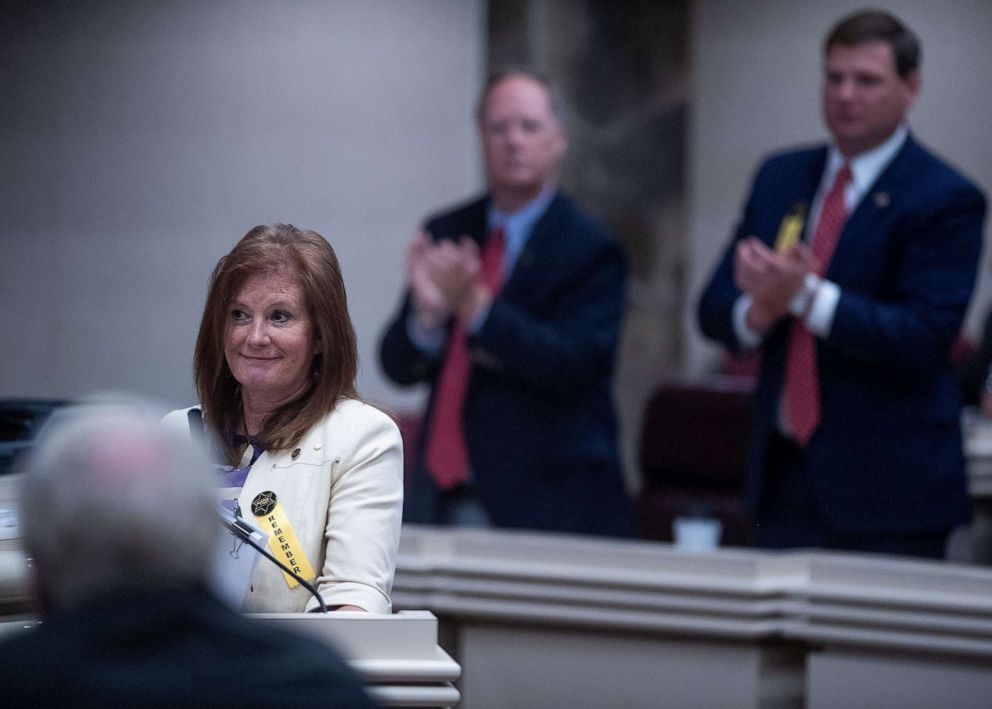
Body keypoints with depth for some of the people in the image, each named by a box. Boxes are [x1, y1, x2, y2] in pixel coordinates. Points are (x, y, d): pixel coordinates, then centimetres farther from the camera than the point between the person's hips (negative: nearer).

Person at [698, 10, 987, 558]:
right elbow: (715, 309, 11)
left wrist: (804, 295, -25)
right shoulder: (780, 178, 12)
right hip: (784, 476, 5)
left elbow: (924, 338, -17)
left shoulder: (945, 199, -7)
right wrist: (759, 311, -14)